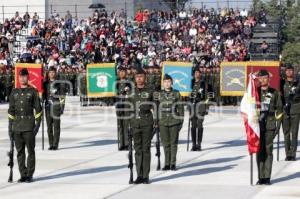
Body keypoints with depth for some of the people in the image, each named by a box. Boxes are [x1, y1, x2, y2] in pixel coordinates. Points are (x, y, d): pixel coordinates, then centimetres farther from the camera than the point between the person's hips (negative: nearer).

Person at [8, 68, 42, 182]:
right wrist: (10, 127, 9)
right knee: (20, 152, 5)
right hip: (17, 127, 3)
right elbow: (11, 110, 13)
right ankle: (23, 174, 11)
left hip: (29, 127, -3)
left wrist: (37, 124, -6)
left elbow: (38, 109, 2)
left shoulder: (33, 92, 3)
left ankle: (30, 174, 4)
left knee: (30, 151, -1)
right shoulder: (14, 92, 12)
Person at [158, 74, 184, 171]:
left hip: (174, 122, -1)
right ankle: (167, 164, 11)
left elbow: (180, 108, 5)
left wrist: (181, 121, 2)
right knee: (166, 143, 4)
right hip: (163, 122, 1)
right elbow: (156, 108, 10)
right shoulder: (159, 94, 6)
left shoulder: (176, 94, 3)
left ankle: (173, 163, 7)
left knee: (173, 143, 0)